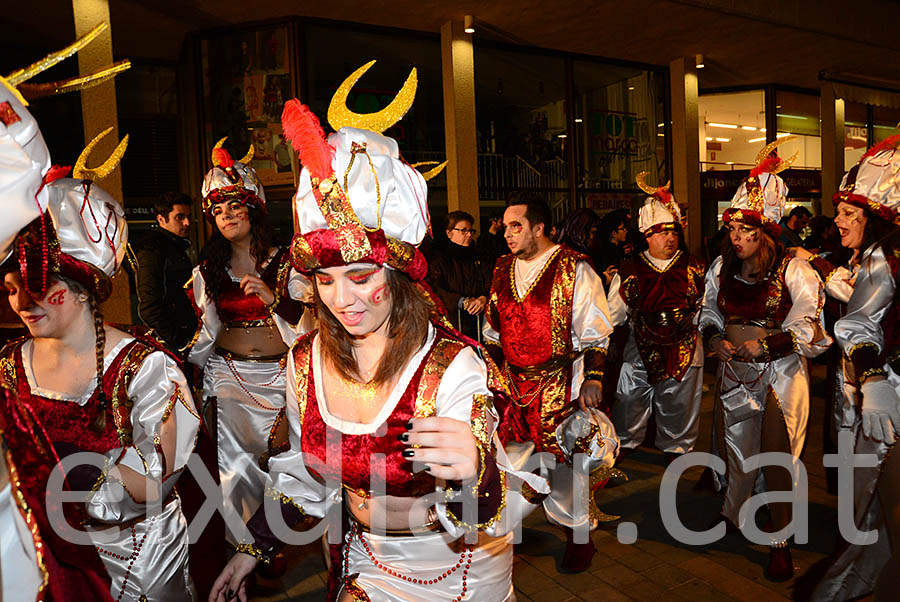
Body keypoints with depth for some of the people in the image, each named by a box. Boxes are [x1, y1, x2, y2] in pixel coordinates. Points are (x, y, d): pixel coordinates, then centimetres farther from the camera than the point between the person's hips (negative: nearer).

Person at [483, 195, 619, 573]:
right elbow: (494, 332, 17)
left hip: (560, 385, -4)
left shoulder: (574, 269, -6)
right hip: (512, 384, 5)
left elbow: (595, 333, -5)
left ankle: (577, 534, 24)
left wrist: (593, 378, -11)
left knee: (563, 458, 3)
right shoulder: (502, 270, 10)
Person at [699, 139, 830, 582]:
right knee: (735, 447, 16)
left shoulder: (793, 270, -12)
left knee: (778, 457, 3)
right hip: (735, 369, 4)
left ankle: (780, 542, 21)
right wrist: (714, 338, -6)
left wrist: (767, 344, -22)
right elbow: (709, 310, 13)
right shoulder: (721, 267, 2)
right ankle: (732, 515, 40)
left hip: (781, 371, -4)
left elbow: (809, 324, -11)